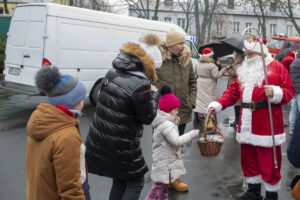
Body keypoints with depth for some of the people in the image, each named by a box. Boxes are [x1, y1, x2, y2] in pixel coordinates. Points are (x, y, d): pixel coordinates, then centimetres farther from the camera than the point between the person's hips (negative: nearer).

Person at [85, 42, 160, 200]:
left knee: (119, 181, 24)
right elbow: (148, 118, -11)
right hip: (122, 145, -7)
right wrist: (154, 95, 4)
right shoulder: (141, 85, -21)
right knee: (135, 183, 14)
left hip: (98, 141, 7)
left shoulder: (111, 74, 1)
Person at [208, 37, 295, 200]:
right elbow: (232, 92, 13)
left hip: (267, 124, -6)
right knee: (249, 159, 15)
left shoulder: (276, 67, -1)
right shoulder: (244, 71, 16)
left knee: (269, 161, 2)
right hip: (247, 124, 6)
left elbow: (289, 91, -4)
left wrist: (275, 93, -24)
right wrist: (218, 105, 0)